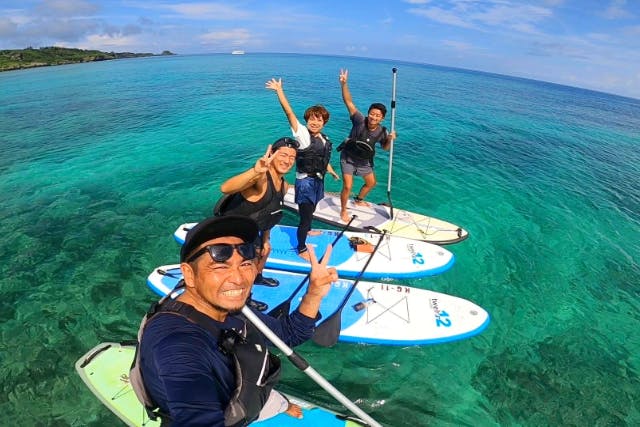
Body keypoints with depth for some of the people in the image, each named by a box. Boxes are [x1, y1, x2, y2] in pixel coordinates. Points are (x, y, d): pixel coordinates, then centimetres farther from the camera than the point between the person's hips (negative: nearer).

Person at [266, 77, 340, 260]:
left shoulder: (324, 139, 4)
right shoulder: (302, 133, -16)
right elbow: (289, 113, -25)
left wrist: (332, 172, 34)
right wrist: (279, 91, -31)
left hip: (318, 180, 8)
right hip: (305, 181, -7)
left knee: (311, 210, 28)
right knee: (305, 216, 0)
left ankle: (307, 230, 55)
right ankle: (301, 249, 17)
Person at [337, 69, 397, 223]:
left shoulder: (382, 131, -15)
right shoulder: (360, 120, -26)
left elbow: (385, 148, 2)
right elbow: (349, 102, -32)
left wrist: (390, 140, -21)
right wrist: (344, 84, -45)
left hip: (364, 161, 5)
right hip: (348, 158, -5)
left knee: (371, 183, 20)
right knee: (347, 186, -14)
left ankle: (358, 200, 49)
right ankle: (343, 210, 12)